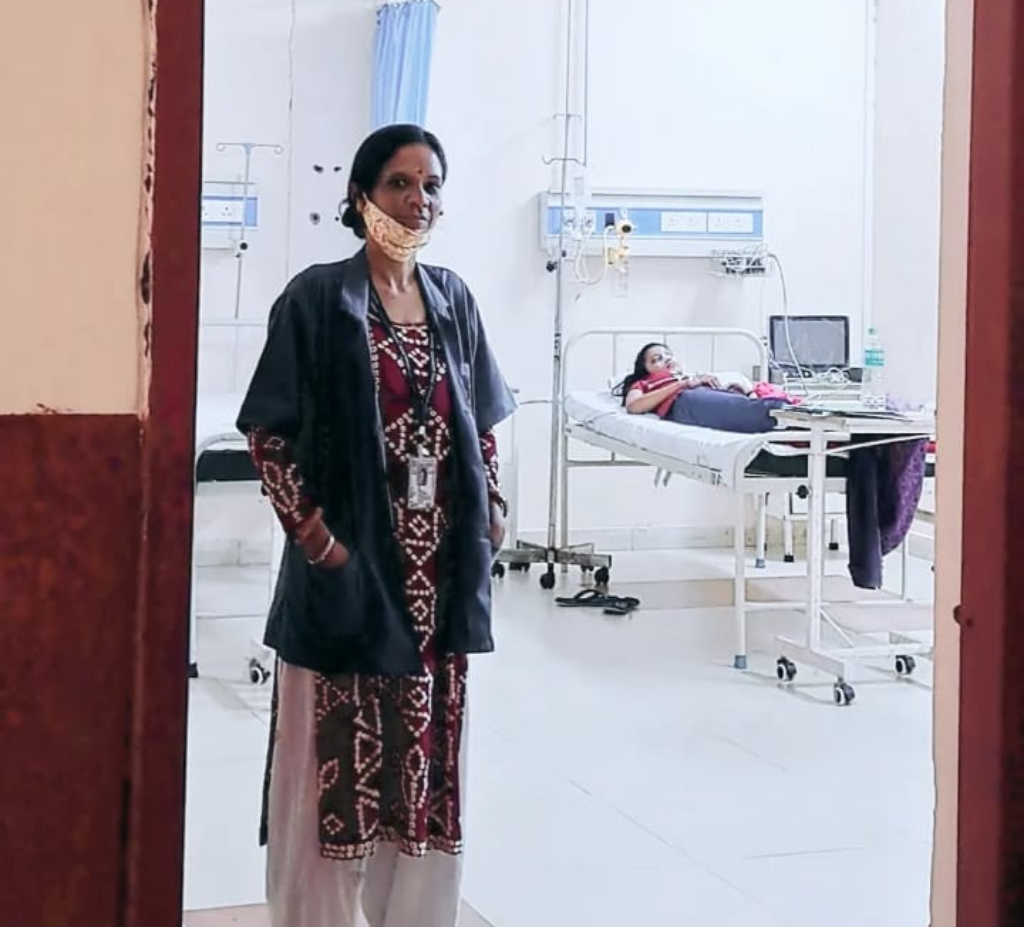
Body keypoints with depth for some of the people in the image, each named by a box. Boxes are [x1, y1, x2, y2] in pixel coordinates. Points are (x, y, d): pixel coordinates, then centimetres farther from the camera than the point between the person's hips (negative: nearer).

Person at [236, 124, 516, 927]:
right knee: (337, 754, 1)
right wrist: (310, 531, -14)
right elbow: (268, 430, -8)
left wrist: (492, 510, 7)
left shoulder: (452, 300, 9)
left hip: (438, 565, 5)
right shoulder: (318, 298, -7)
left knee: (427, 752, 11)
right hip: (351, 560, -5)